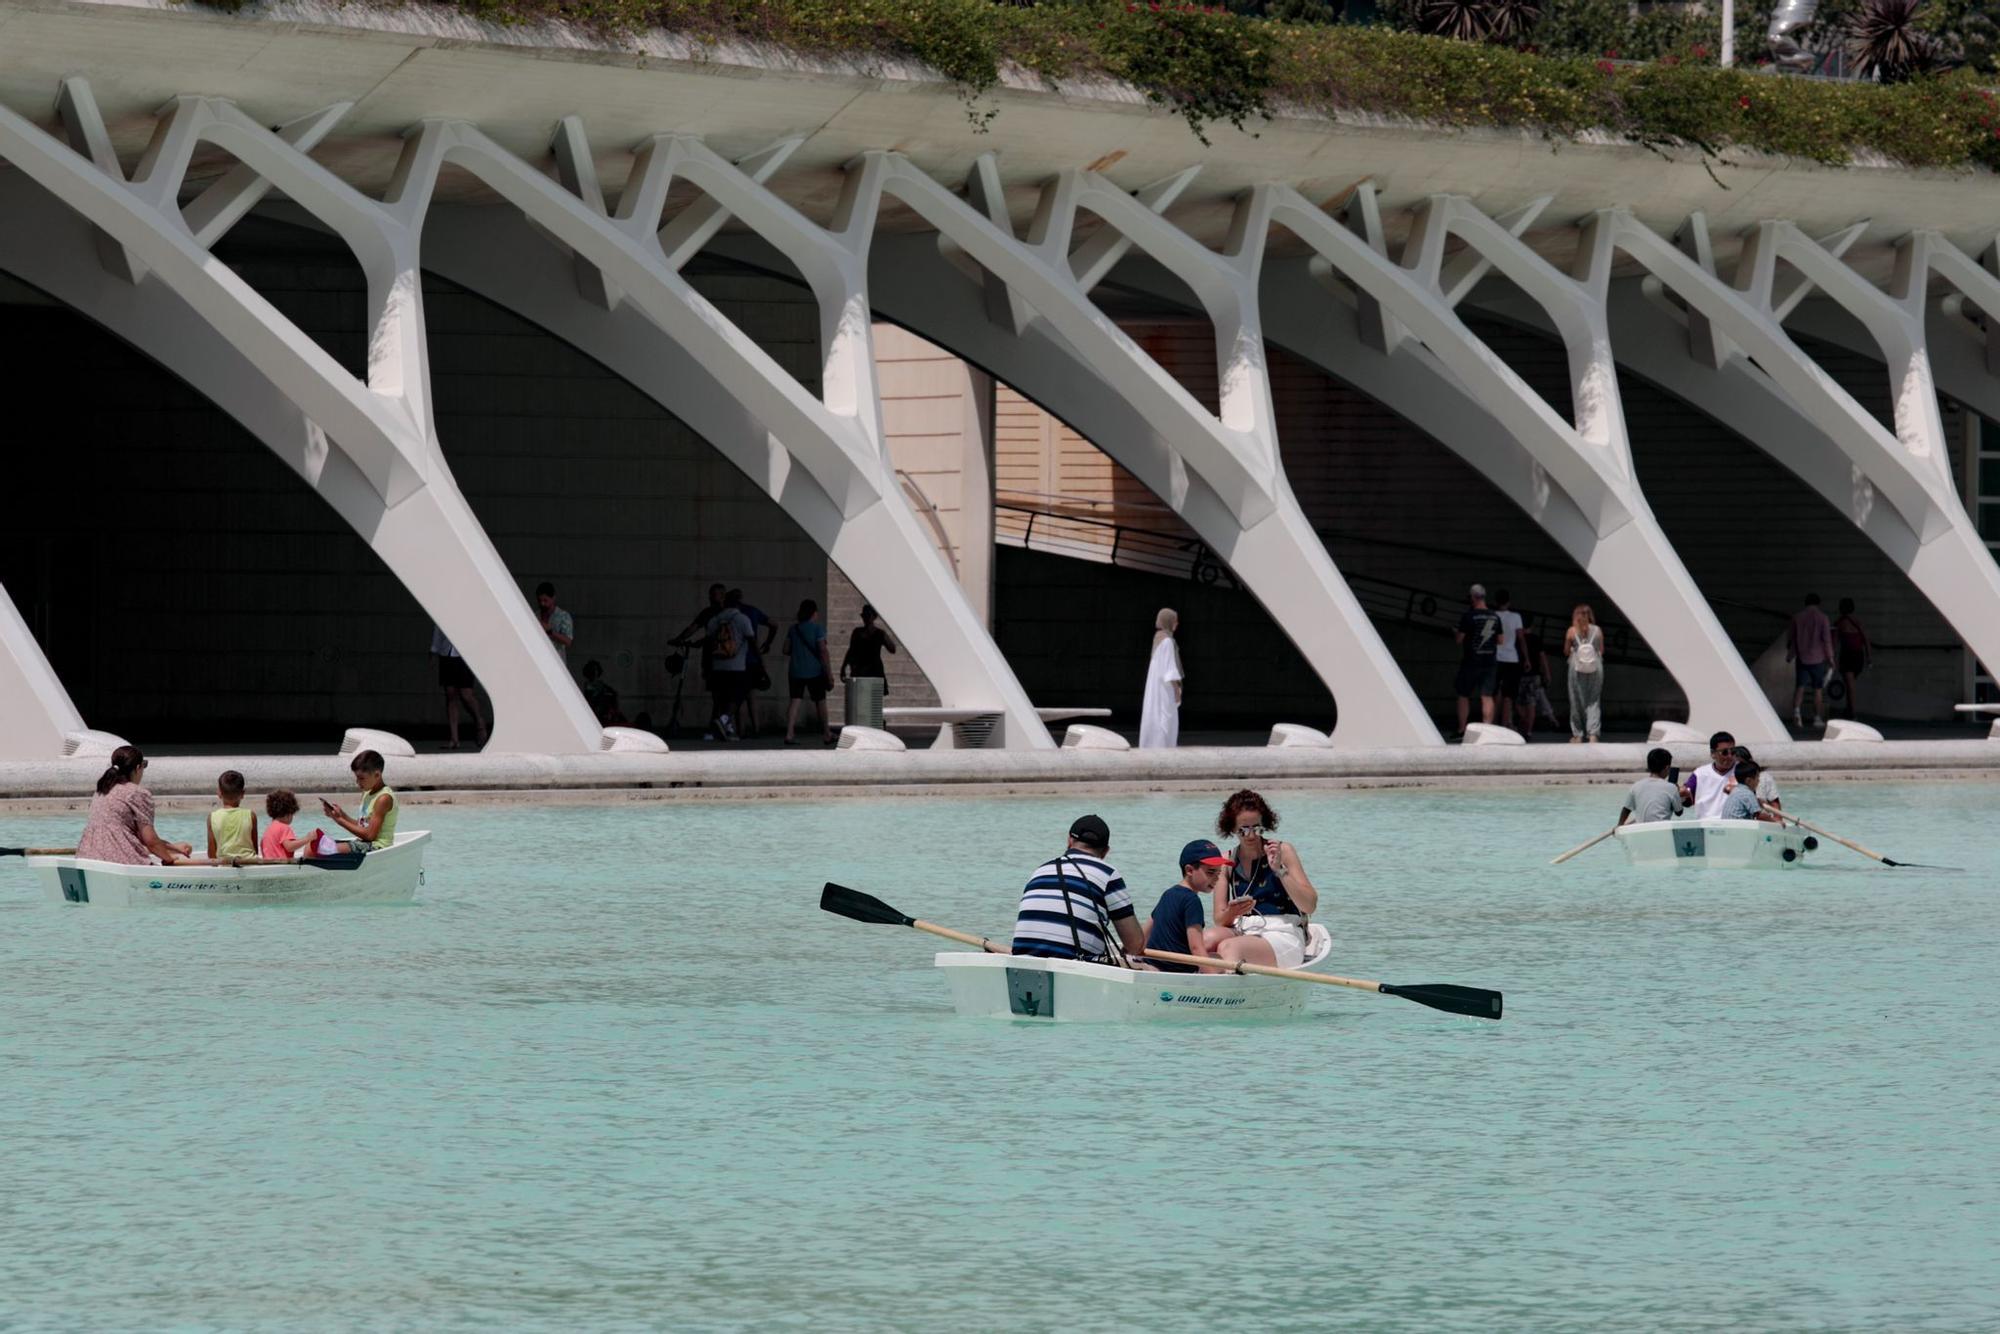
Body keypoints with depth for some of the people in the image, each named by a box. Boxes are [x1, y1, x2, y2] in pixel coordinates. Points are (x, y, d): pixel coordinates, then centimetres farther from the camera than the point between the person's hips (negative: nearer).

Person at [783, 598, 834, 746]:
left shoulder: (793, 628, 6)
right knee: (820, 702, 10)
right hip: (814, 671, -3)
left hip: (796, 671, 3)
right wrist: (829, 671, -10)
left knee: (795, 701, 0)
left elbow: (786, 650, 7)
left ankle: (789, 734, -13)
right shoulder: (818, 628, -8)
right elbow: (822, 650, -13)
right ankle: (826, 735, 20)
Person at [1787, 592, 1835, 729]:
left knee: (1800, 687, 1)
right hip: (1818, 658, -2)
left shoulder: (1797, 616, 3)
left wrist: (1789, 654, 21)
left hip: (1801, 657, 2)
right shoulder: (1821, 617, -5)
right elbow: (1826, 639, -8)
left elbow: (1790, 637, 9)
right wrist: (1830, 657, -2)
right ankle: (1817, 718, 10)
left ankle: (1796, 712, -21)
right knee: (1818, 689, 8)